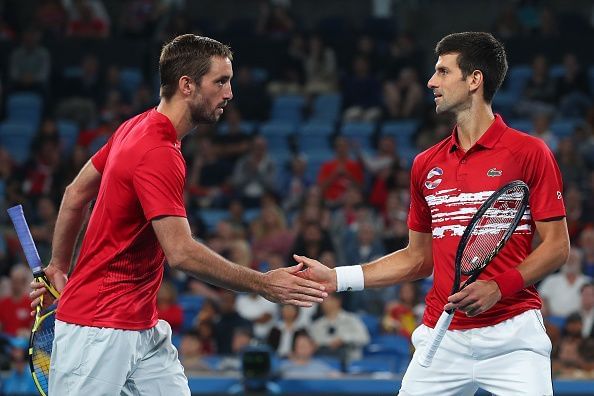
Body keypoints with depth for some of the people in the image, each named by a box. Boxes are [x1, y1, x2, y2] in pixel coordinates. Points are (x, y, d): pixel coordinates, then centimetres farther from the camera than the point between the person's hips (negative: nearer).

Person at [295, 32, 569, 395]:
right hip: (442, 336, 4)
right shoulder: (426, 165, 13)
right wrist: (337, 278, 12)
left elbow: (557, 246, -4)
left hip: (512, 335, -4)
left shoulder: (529, 153, -3)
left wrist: (499, 287, -17)